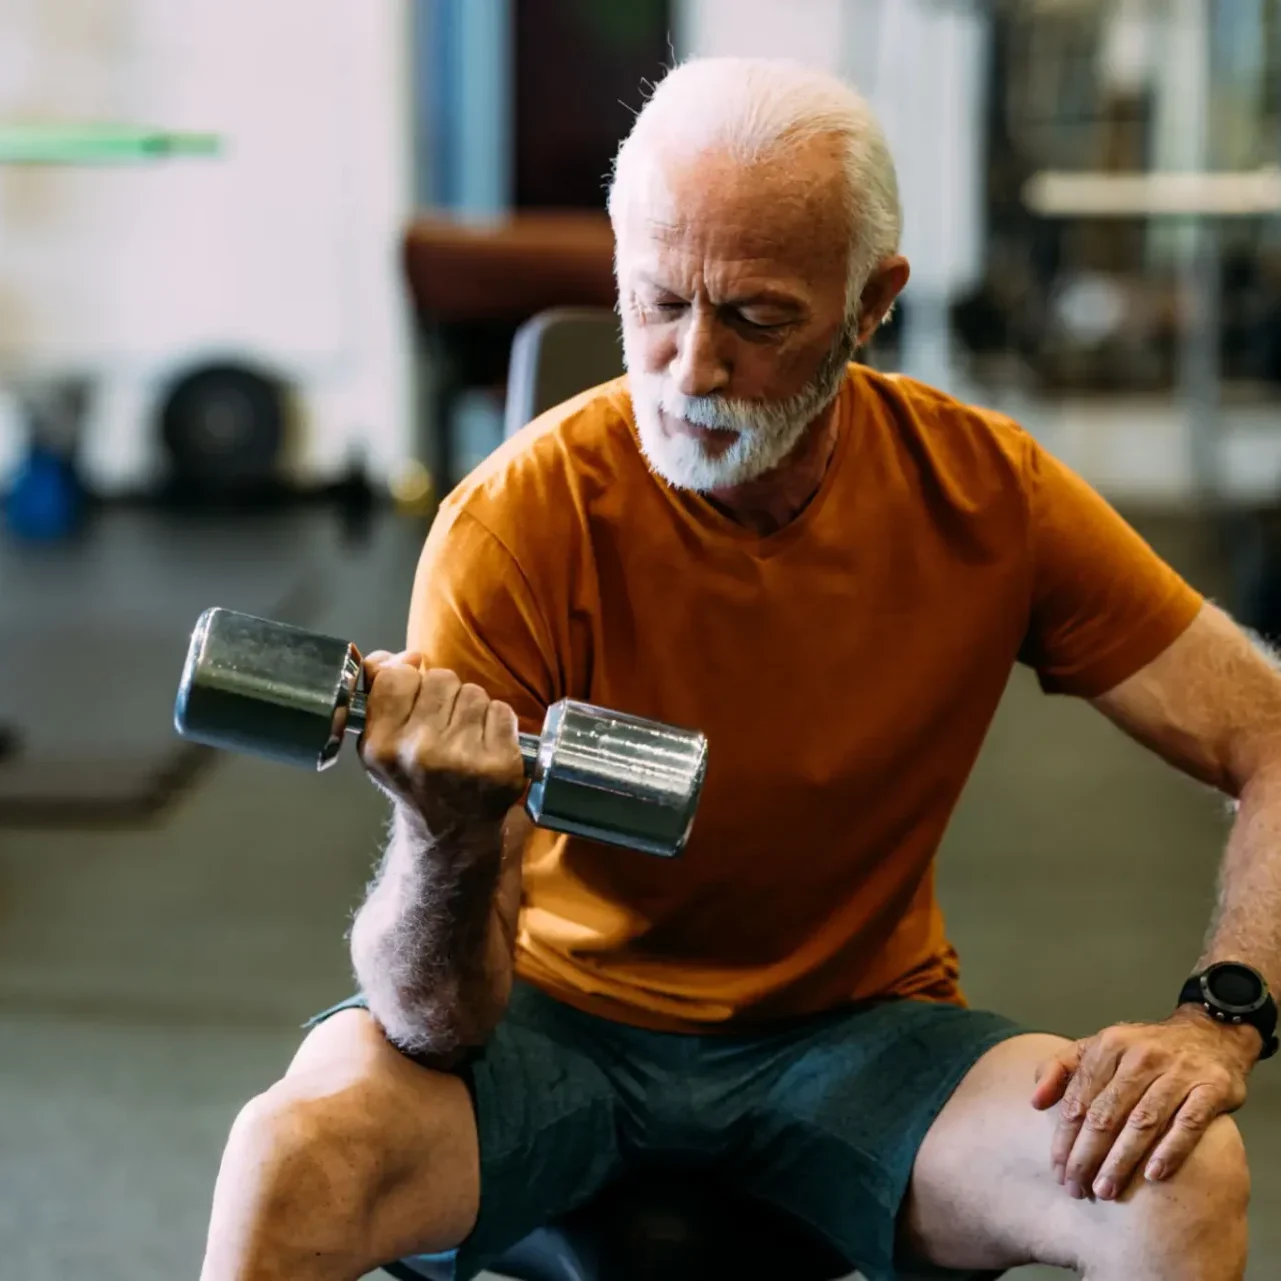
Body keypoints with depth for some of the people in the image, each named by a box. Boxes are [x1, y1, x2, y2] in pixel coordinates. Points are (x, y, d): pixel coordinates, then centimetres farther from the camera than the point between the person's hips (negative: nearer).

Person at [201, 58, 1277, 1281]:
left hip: (857, 1033, 2)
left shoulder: (985, 491, -12)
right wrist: (451, 840, -44)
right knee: (288, 1158, -32)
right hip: (559, 1012, -1)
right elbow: (439, 1024, -22)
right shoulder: (519, 519, -19)